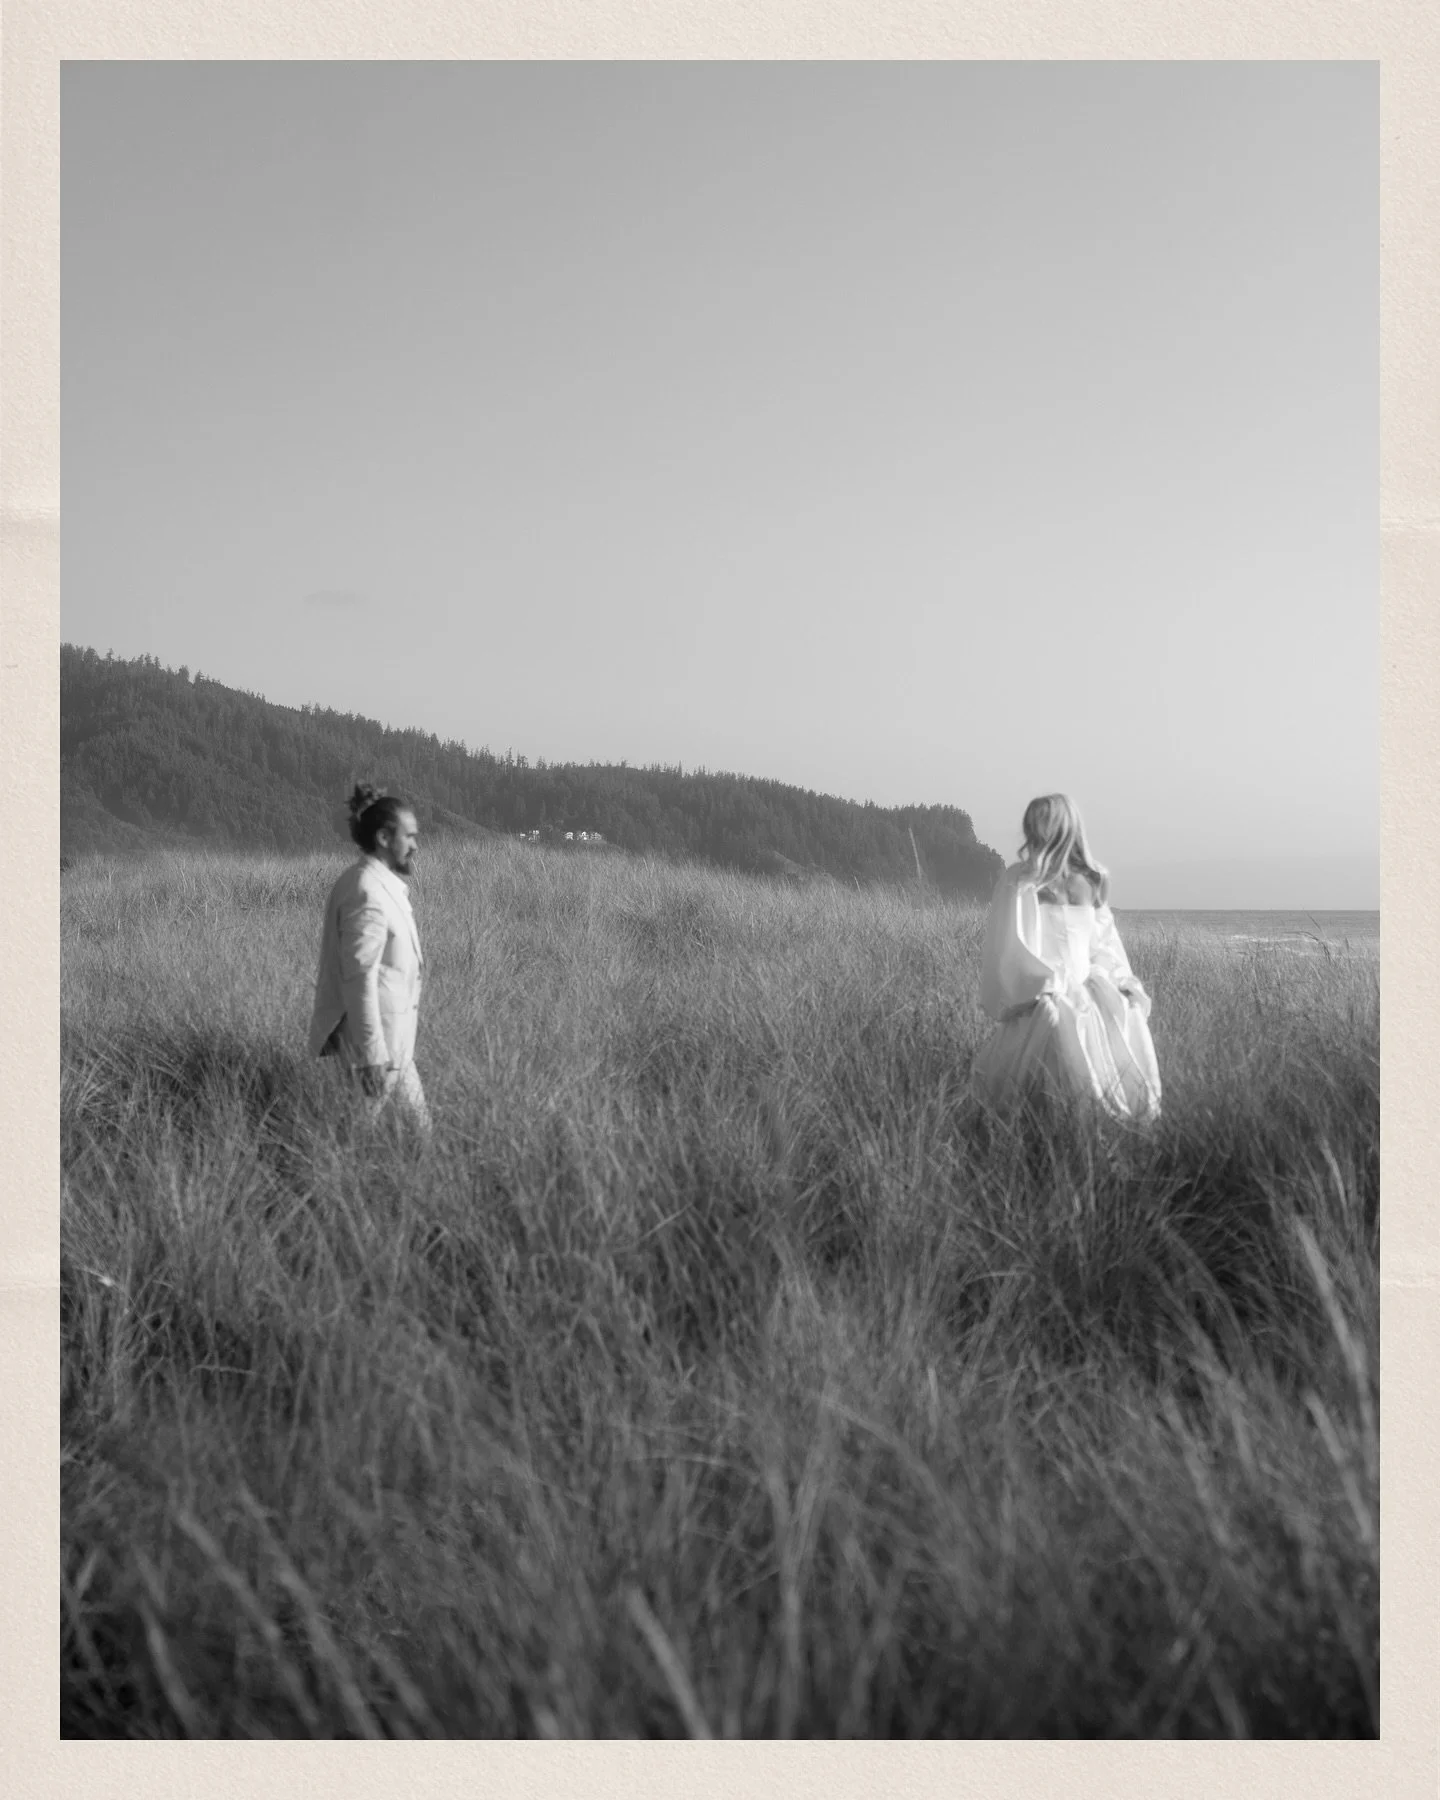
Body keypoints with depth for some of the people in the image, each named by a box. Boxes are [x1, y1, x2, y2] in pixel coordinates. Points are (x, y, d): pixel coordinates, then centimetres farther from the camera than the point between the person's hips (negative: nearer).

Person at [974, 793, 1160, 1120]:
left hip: (1083, 982, 5)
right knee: (1062, 1022, -29)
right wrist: (1050, 985, -14)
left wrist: (1120, 979, 4)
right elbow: (1010, 947, -8)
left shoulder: (1092, 881, 9)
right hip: (1036, 992, -5)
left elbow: (1104, 937, 17)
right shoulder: (1019, 882, -6)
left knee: (1127, 1012, -17)